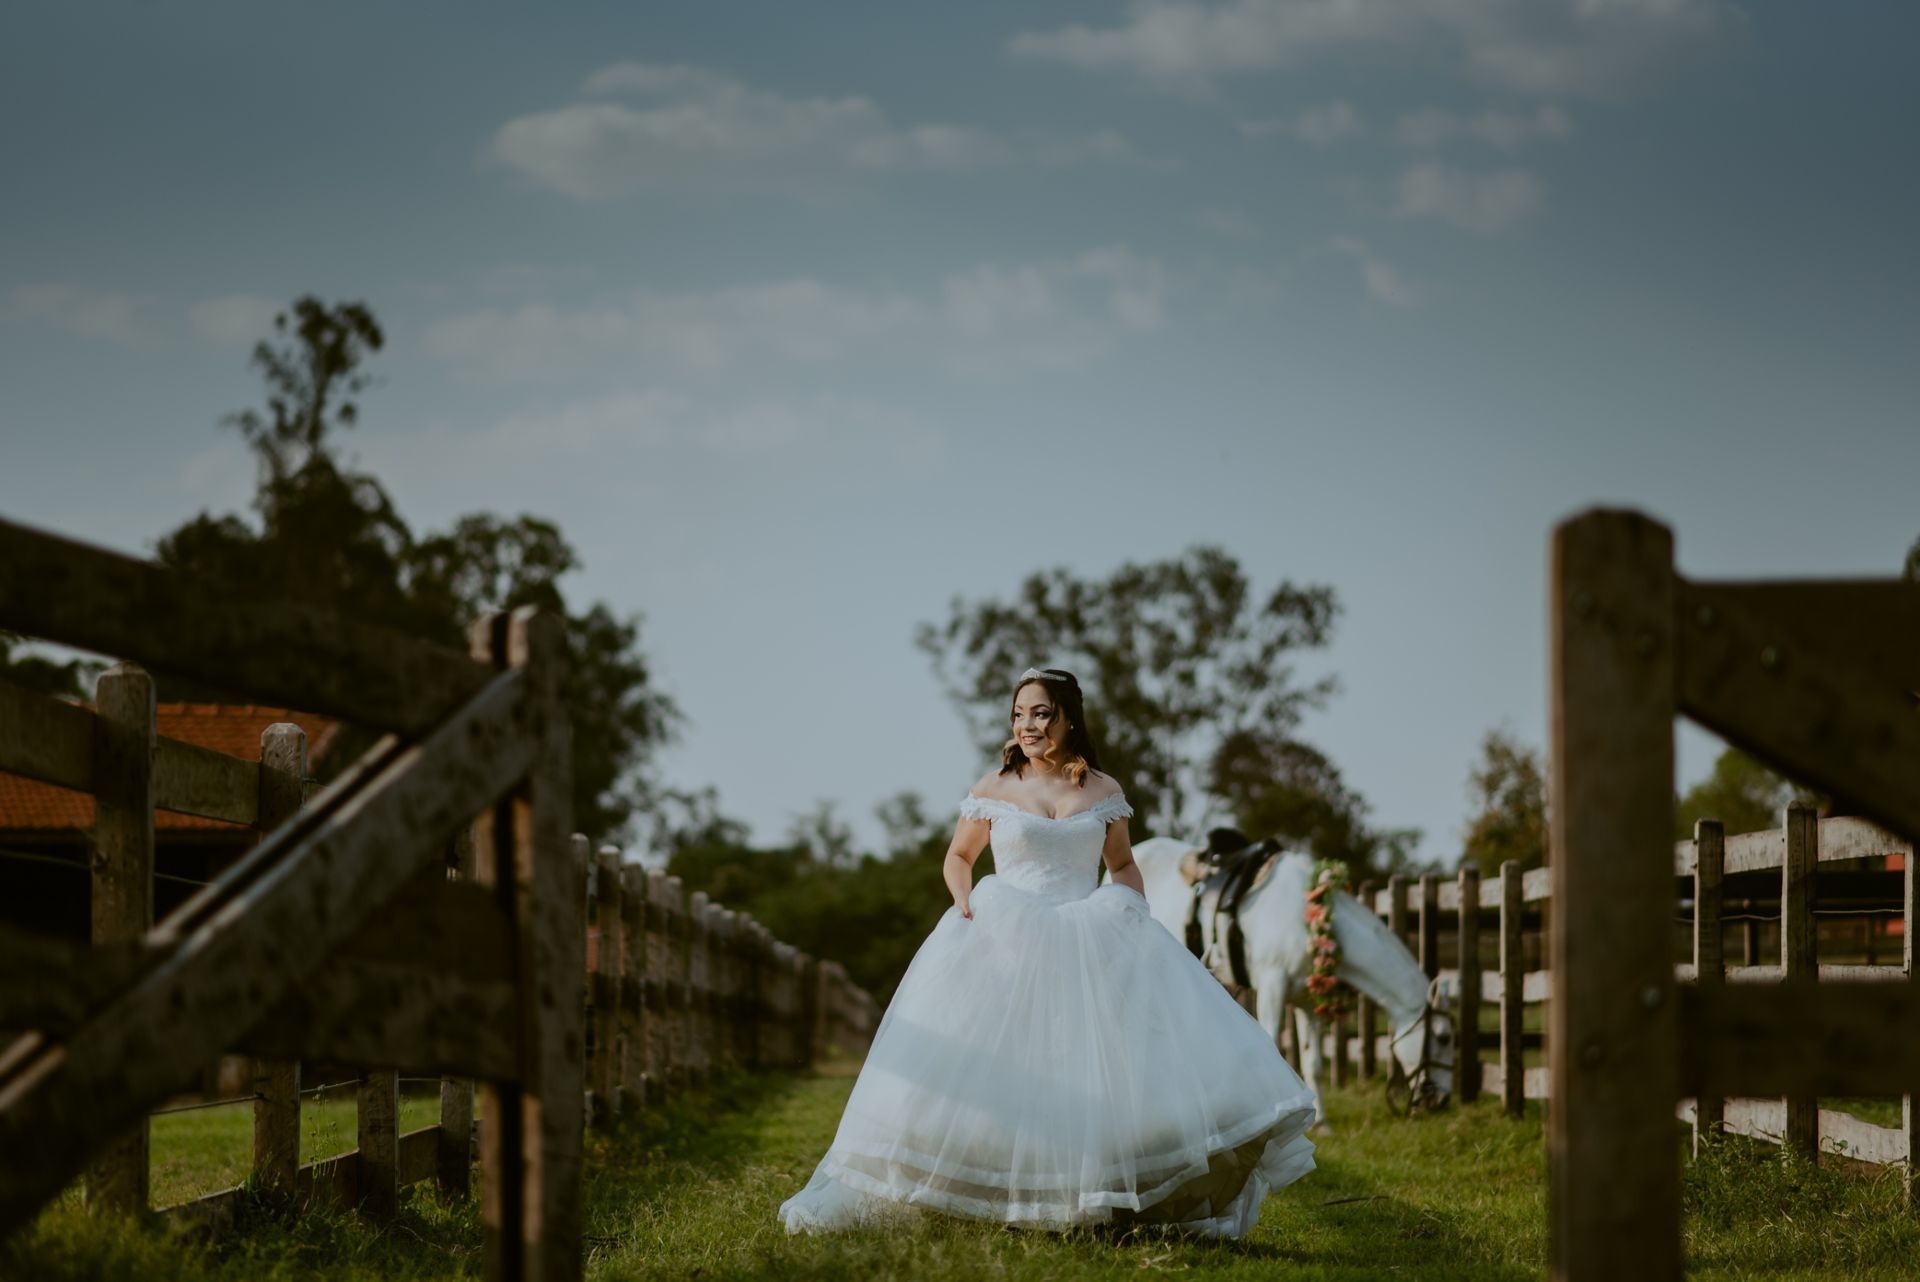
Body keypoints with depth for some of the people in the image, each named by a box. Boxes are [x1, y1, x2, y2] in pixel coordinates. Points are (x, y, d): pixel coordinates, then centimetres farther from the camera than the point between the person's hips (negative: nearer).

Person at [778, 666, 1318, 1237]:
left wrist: (1130, 911, -1)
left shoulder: (1104, 792, 6)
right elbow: (958, 856, 14)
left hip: (1091, 947, 2)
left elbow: (1123, 865, 17)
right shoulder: (993, 789, 2)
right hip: (1004, 945, -1)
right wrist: (965, 901, -4)